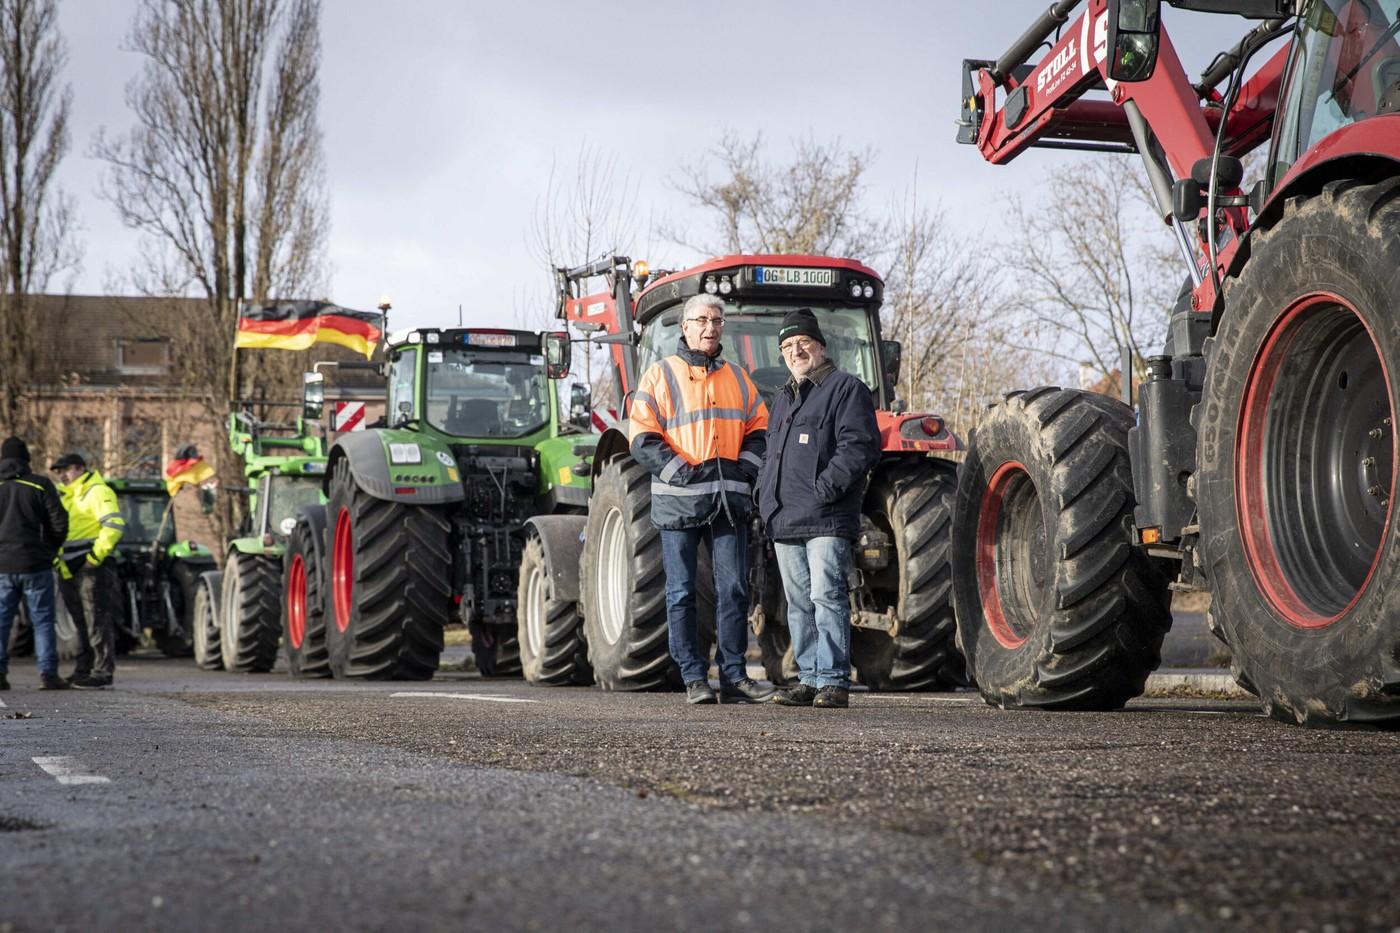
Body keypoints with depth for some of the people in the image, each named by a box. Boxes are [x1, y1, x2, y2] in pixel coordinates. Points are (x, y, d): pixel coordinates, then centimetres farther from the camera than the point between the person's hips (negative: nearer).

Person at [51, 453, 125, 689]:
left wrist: (96, 555, -21)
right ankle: (82, 671, 18)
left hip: (91, 567, -9)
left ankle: (103, 672, -8)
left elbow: (114, 524, -20)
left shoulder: (97, 492, -8)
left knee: (97, 621, -8)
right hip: (69, 570, 9)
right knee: (81, 623, 13)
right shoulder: (65, 495, 21)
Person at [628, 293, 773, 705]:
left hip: (730, 500, 4)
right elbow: (642, 438, -4)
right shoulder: (660, 375, 3)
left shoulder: (737, 379, 17)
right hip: (679, 499, -3)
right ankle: (694, 678, 5)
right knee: (682, 593, 0)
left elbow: (759, 428, 19)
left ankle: (733, 676, 6)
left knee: (734, 590, 1)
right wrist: (681, 471, -13)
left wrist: (746, 468, 2)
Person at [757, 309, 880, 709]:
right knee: (799, 603, 9)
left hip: (827, 520, -8)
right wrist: (766, 494, 15)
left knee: (826, 597, -12)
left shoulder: (846, 389, -1)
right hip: (784, 521, 8)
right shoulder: (783, 399, 24)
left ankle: (834, 680, -10)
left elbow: (861, 446, -12)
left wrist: (827, 486, -19)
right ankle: (810, 678, 14)